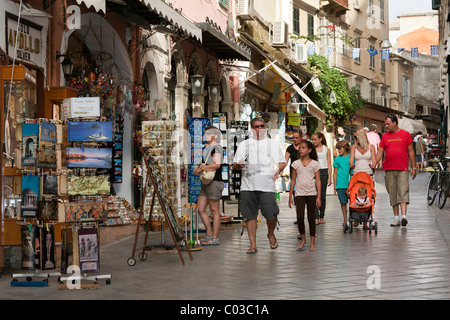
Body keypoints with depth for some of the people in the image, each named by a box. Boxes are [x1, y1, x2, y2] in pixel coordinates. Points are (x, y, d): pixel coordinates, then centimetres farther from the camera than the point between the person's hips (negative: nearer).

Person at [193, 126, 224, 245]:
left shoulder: (217, 148, -9)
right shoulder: (207, 148, 21)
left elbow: (217, 164, -22)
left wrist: (201, 169, -15)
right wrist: (198, 169, 12)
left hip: (214, 182, -10)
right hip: (206, 182, 10)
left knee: (214, 211, -4)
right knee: (201, 209, 8)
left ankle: (215, 238, 1)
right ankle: (209, 235, 16)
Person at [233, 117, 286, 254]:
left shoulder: (273, 143, 14)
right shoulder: (243, 145, 16)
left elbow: (282, 162, 12)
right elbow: (235, 165, 15)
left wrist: (278, 169, -10)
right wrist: (239, 165, -9)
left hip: (267, 185, -1)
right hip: (248, 185, 1)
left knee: (271, 214, -6)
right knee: (250, 216, 0)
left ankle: (271, 234, 24)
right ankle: (253, 244, 7)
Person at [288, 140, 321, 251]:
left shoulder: (315, 164, 2)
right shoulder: (296, 163, 7)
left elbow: (318, 181, 1)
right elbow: (293, 180, 10)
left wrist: (319, 197, -5)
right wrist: (290, 195, 7)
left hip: (311, 193, -1)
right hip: (299, 193, 1)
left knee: (311, 218, 3)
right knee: (300, 217, -9)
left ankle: (312, 242, 10)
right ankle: (303, 239, 11)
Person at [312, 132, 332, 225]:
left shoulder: (326, 149, 6)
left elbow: (329, 164, 6)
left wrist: (329, 177, 0)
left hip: (323, 172, 0)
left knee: (322, 195, 5)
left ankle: (322, 216, 14)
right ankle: (316, 217, -11)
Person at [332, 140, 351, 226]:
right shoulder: (337, 159, 7)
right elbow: (335, 173, 9)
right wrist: (335, 186, 6)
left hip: (350, 184, -1)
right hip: (340, 185, 1)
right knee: (343, 202, 2)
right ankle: (345, 220, 10)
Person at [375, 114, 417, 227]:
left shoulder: (405, 134, 5)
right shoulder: (385, 136, 12)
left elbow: (411, 151, 6)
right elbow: (380, 152, 11)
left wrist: (413, 167, 3)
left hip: (402, 169, -3)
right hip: (389, 170, 3)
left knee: (403, 192, -13)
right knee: (392, 194, 4)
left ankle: (404, 216, -20)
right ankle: (396, 218, 9)